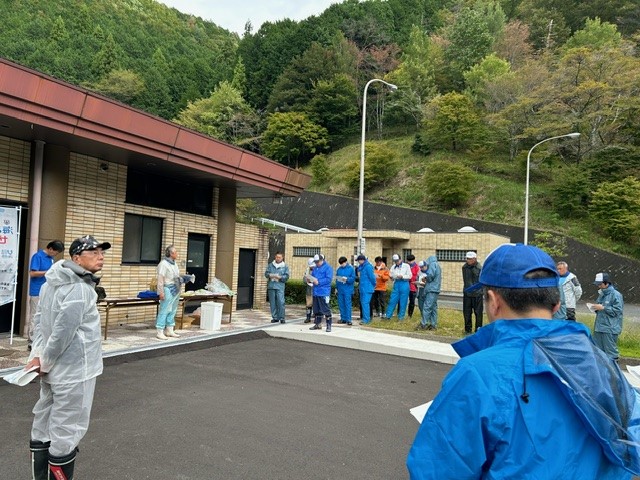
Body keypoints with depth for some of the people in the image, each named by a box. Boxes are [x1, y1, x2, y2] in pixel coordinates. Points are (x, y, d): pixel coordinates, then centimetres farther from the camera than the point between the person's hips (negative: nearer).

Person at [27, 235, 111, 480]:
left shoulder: (53, 283, 6)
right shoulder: (80, 290, -23)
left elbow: (39, 319, 10)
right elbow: (62, 333, -24)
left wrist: (38, 354, 5)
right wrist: (45, 361, -10)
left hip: (54, 368, 10)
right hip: (73, 371, -10)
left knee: (44, 425, 20)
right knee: (66, 432, 2)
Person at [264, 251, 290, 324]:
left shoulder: (285, 266, 8)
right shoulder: (270, 265, 14)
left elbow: (286, 276, 1)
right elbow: (266, 273, 7)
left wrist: (279, 277, -14)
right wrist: (271, 275, -14)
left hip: (280, 286, -2)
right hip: (271, 286, 3)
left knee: (281, 302, -11)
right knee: (272, 303, 4)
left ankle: (282, 318, -3)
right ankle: (275, 317, 12)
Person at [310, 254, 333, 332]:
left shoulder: (327, 267, -7)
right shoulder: (315, 268, 17)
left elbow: (329, 279, -16)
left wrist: (318, 282, -20)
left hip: (324, 292, -8)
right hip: (316, 292, 8)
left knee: (326, 309, -6)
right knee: (316, 310, 14)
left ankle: (328, 325, 0)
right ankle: (317, 324, 24)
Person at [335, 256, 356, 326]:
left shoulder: (351, 268, -3)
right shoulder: (339, 269, 10)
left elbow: (353, 278, -7)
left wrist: (347, 279, -23)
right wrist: (336, 287, 13)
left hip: (348, 289, -5)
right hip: (340, 289, 5)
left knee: (347, 304, -5)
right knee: (341, 304, 8)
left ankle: (348, 319, -1)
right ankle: (343, 318, 17)